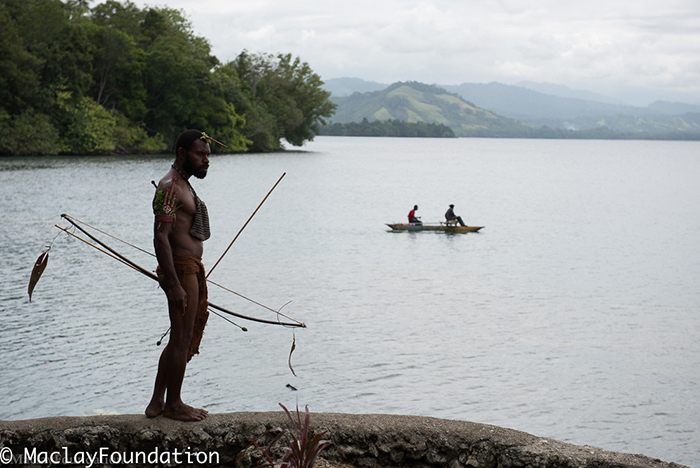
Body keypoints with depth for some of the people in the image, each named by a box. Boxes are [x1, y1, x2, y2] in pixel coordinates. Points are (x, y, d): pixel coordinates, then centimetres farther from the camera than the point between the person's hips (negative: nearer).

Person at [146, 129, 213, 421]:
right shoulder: (170, 187, -14)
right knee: (181, 340, -1)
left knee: (181, 341, 15)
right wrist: (174, 285, -26)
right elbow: (161, 238, -22)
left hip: (190, 269, 11)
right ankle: (173, 405, 10)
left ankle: (157, 402, 22)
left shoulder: (183, 185, 19)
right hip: (181, 270, -11)